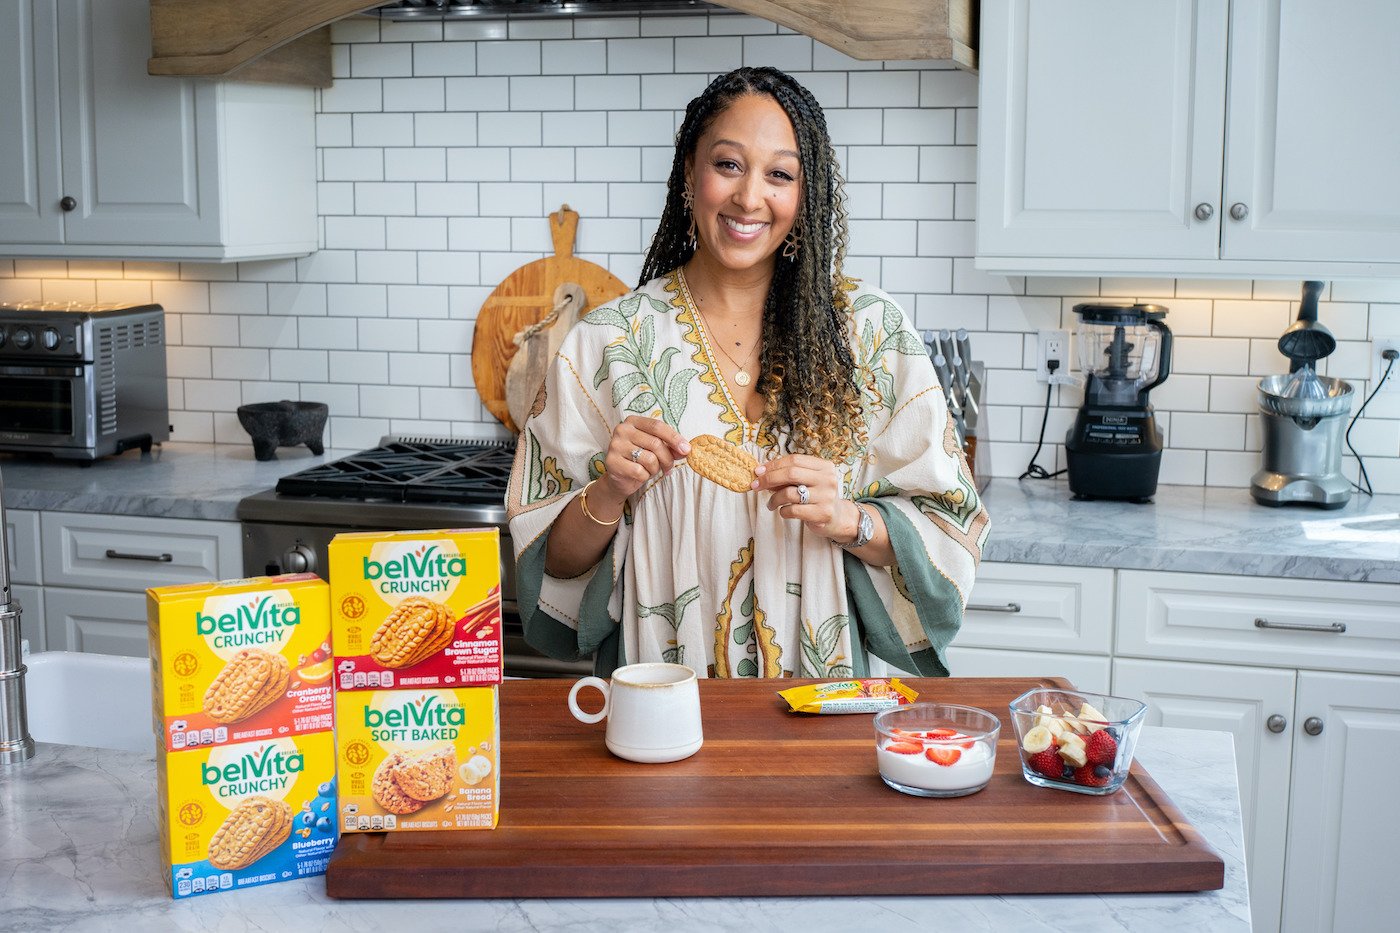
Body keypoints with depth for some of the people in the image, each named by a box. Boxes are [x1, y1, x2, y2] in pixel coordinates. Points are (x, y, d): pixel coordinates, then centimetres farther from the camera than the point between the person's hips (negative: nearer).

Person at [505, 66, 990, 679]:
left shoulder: (869, 329, 3)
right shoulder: (607, 342, 2)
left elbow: (946, 535, 4)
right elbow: (552, 560, 5)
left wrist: (848, 519, -13)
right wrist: (611, 494, -13)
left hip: (820, 695, 0)